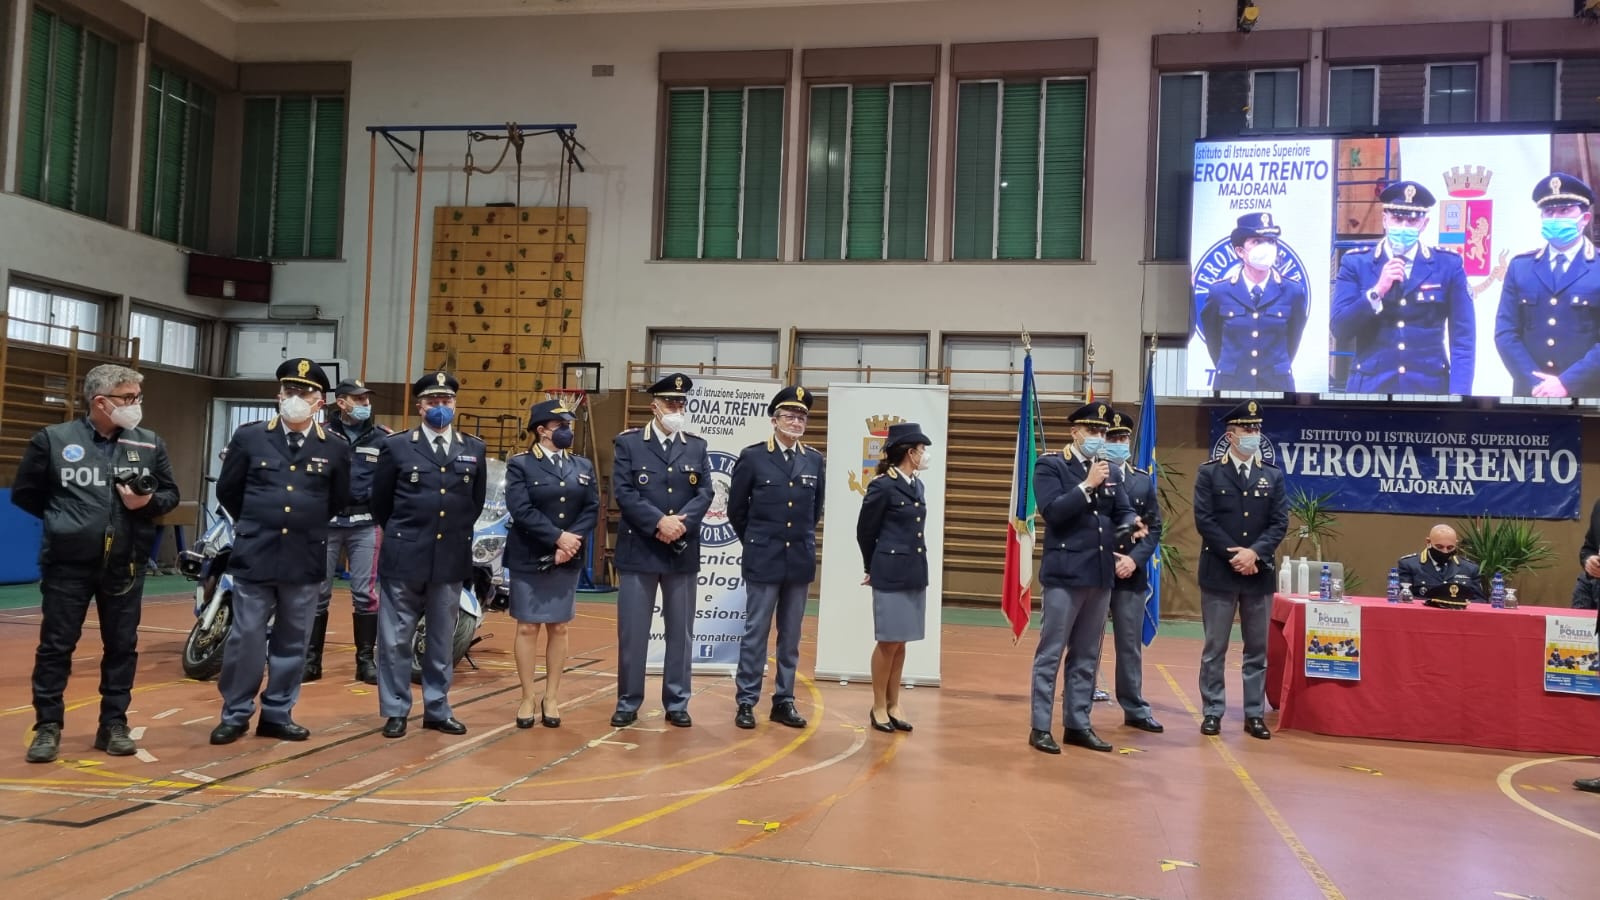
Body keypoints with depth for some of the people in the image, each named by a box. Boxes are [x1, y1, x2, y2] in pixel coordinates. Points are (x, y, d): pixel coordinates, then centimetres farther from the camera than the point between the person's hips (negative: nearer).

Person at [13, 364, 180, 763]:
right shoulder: (53, 439, -2)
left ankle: (114, 724, 18)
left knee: (122, 646, 8)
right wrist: (63, 519, 3)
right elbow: (24, 492, 6)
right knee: (56, 646, 4)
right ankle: (48, 726, 15)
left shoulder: (150, 444, 4)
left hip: (125, 565, 2)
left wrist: (147, 503, -10)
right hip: (67, 563, -2)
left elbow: (170, 494, 10)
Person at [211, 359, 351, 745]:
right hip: (255, 555, -1)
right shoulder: (249, 437, 1)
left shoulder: (335, 448, 2)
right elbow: (227, 490, 11)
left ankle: (277, 715, 20)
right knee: (245, 637, 2)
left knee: (292, 642, 9)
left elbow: (338, 500, 14)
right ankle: (235, 714, 15)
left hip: (306, 559, 1)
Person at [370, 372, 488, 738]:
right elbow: (380, 502, 8)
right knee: (395, 639, 3)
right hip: (404, 557, -2)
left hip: (451, 559, 2)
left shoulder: (475, 450, 6)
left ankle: (437, 710, 20)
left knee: (443, 641, 10)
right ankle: (395, 711, 14)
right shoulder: (396, 446, 0)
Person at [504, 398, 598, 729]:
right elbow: (521, 511, -14)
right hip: (528, 559, -3)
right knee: (527, 627, 2)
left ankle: (551, 698, 16)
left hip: (568, 560, 3)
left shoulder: (583, 466, 10)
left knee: (558, 628, 7)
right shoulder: (520, 465, -3)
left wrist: (571, 542, -14)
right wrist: (558, 537, -19)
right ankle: (528, 698, 11)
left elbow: (592, 510, 1)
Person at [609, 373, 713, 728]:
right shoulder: (627, 443, 1)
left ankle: (677, 703, 17)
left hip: (683, 553, 3)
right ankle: (628, 702, 14)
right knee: (632, 632, 3)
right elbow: (623, 493, -8)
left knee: (680, 632, 7)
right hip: (638, 550, -2)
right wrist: (659, 522, -17)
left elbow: (704, 493, 1)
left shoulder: (697, 446, 10)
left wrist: (680, 524, -15)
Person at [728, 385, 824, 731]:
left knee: (791, 635, 9)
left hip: (800, 560, 3)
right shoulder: (752, 456, -4)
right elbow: (736, 509, 3)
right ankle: (746, 701, 10)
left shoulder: (815, 460, 6)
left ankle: (784, 701, 18)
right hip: (763, 559, -3)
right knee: (756, 633, 2)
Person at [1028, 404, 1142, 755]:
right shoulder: (1050, 466, -4)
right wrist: (1088, 484, -19)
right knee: (1051, 653, -1)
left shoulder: (1109, 471, 14)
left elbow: (1123, 511, 11)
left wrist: (1132, 525, -10)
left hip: (1101, 574, 6)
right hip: (1065, 573, -6)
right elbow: (1051, 511, -16)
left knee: (1087, 656, 12)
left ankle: (1077, 724, 21)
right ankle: (1040, 727, 6)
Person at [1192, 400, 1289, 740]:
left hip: (1260, 574, 3)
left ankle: (1254, 714, 15)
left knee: (1258, 650, 7)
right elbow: (1204, 520, -7)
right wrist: (1233, 555, -14)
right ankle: (1213, 712, 10)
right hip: (1219, 572, -3)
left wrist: (1254, 553, -13)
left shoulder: (1273, 476, 8)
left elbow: (1280, 523, 2)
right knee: (1214, 648, 3)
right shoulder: (1208, 472, 0)